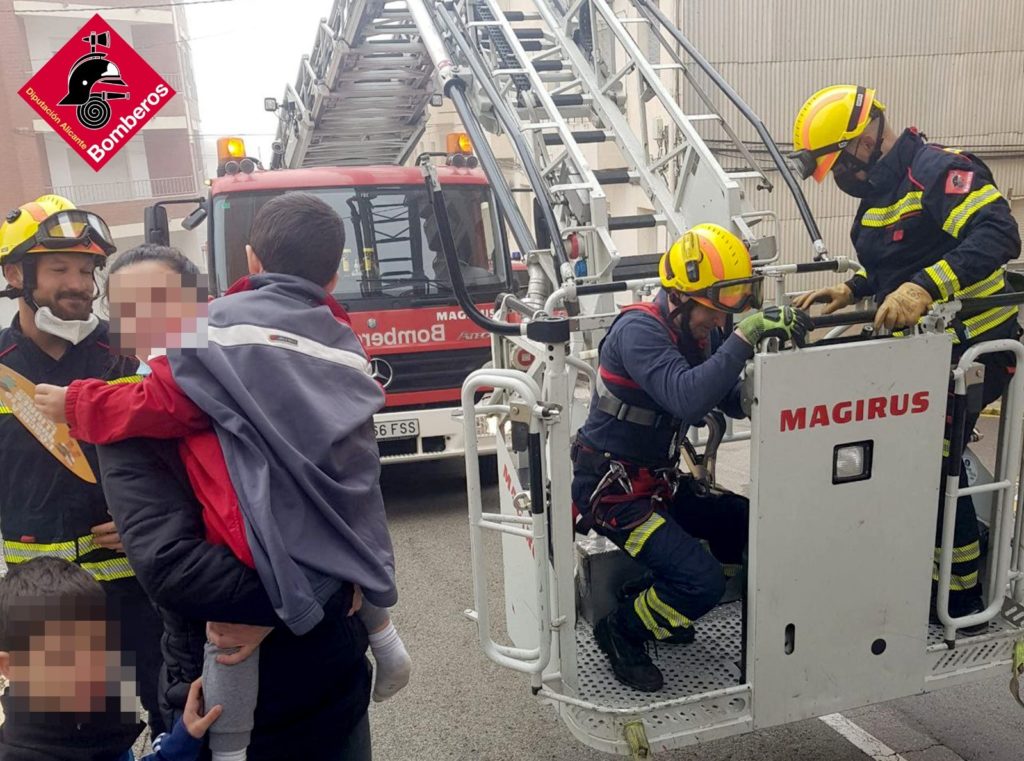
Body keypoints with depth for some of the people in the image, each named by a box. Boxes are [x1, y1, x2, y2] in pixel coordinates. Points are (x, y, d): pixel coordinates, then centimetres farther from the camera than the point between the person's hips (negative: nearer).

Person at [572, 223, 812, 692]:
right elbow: (686, 399, -38)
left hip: (659, 481, 9)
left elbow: (735, 402, 2)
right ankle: (621, 630, 9)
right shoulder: (639, 330, -23)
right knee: (702, 582, -18)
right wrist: (744, 337, -38)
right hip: (611, 491, -9)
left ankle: (654, 599, 20)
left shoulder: (702, 333, 4)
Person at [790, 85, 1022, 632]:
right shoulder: (882, 188, 12)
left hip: (971, 349, -9)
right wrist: (851, 290, 7)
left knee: (934, 466, -3)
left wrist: (924, 288, -42)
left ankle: (963, 605, 15)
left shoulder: (939, 171, -19)